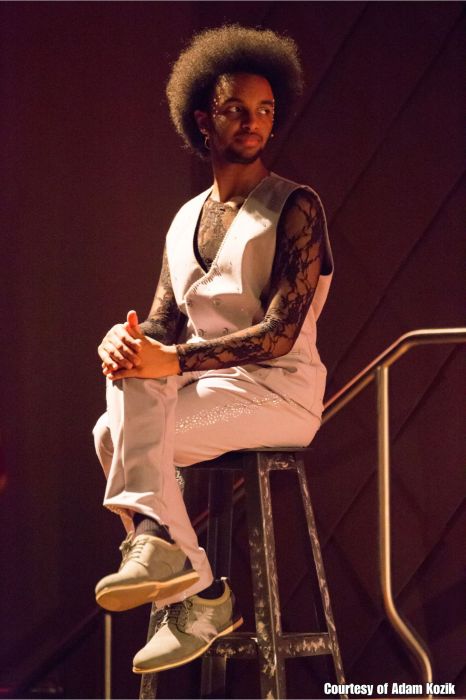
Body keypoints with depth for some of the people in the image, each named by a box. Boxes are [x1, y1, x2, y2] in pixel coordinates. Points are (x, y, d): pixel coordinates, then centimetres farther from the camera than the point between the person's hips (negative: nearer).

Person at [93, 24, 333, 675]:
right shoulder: (185, 220, 17)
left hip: (278, 391, -6)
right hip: (204, 383, 7)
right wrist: (123, 342, -13)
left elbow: (279, 332, -16)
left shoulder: (295, 208, -5)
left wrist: (173, 360, -26)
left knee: (119, 434, -26)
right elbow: (162, 322, 13)